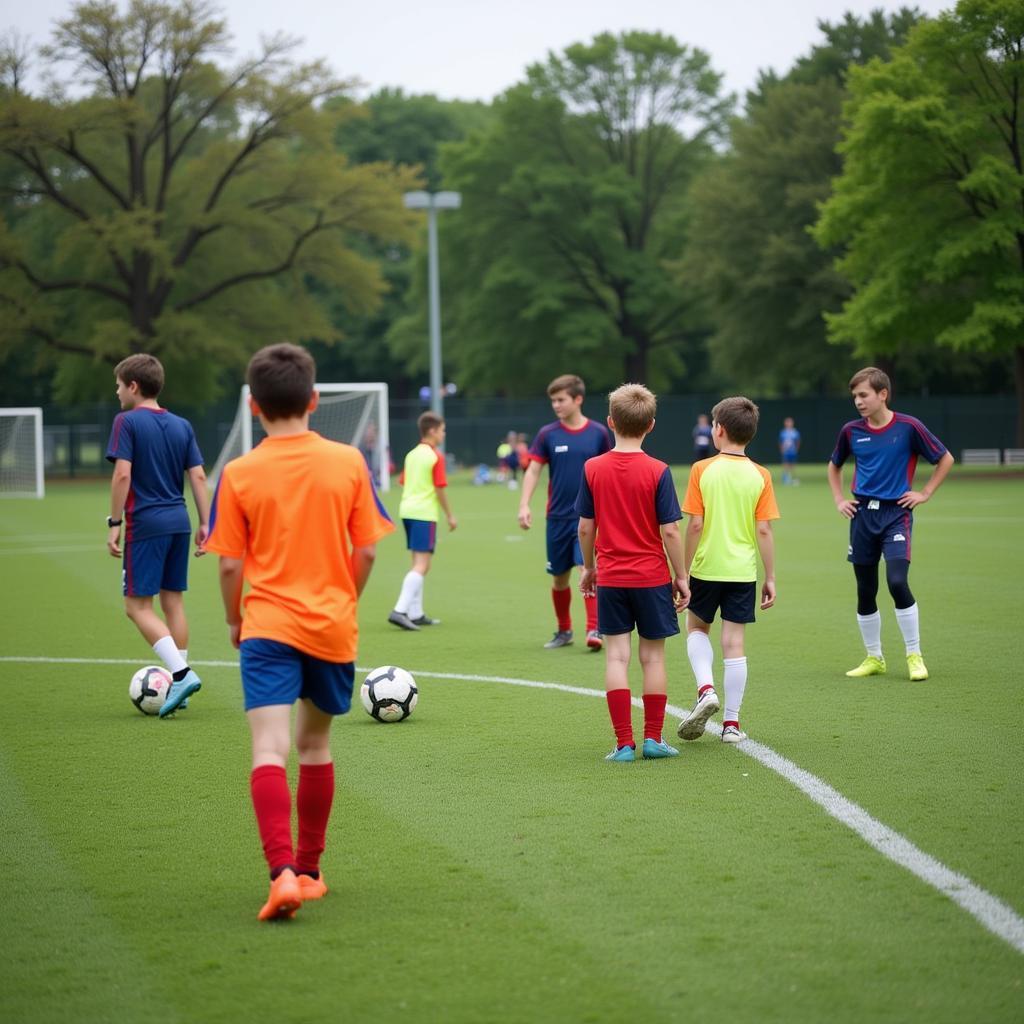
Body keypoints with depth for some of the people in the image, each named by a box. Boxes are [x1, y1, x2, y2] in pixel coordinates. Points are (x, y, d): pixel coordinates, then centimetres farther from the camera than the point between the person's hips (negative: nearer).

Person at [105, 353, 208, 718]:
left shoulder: (127, 421, -7)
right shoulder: (182, 426, 11)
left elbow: (122, 474, -15)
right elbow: (198, 476, 6)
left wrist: (115, 523, -11)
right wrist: (205, 524, 9)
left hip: (145, 524, -6)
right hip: (179, 522, 6)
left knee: (137, 606, -2)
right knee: (172, 601, 12)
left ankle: (181, 673, -16)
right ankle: (178, 686, 14)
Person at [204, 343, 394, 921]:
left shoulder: (239, 475, -6)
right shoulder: (349, 463, -2)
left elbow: (231, 565, -4)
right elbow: (366, 551, 0)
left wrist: (234, 619, 14)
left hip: (268, 626, -3)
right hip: (332, 625, 3)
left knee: (270, 750, -11)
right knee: (315, 744, 19)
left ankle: (284, 872, -29)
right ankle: (309, 869, 29)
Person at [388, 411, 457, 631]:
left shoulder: (412, 454, 13)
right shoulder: (436, 456, -9)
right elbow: (440, 489, -10)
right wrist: (449, 516, -2)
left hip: (407, 511, 8)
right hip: (425, 514, -8)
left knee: (419, 564, 16)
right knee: (421, 565, -10)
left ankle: (416, 614, 17)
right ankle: (400, 610, -22)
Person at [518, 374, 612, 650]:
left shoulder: (598, 433, -1)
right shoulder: (547, 434, 0)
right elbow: (533, 471, -2)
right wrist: (524, 506, -14)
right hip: (558, 516, 2)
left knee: (589, 569, -16)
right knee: (560, 576, 10)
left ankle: (594, 630, -15)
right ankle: (563, 630, 26)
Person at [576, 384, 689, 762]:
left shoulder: (593, 469, -3)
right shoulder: (658, 472, -10)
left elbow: (585, 527, 1)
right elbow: (670, 531, -10)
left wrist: (589, 567, 15)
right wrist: (680, 577, 0)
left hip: (610, 577, 1)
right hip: (652, 576, -1)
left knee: (617, 656, 2)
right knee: (652, 655, 9)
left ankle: (624, 743, -1)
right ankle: (653, 738, 12)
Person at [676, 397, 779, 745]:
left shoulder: (702, 470, -8)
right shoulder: (760, 475, -3)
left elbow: (695, 525, -9)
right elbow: (763, 530, -5)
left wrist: (684, 572, -2)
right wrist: (770, 577, 2)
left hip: (706, 569, -1)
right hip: (743, 571, 1)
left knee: (697, 628, 20)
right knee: (734, 642, 6)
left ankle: (706, 689, -4)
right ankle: (731, 723, 7)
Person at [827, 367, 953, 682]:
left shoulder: (908, 427, -7)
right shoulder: (851, 431, 5)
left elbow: (945, 459, 3)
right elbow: (834, 466, 24)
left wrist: (924, 493, -2)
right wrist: (839, 500, 13)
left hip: (896, 513, -4)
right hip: (862, 514, 4)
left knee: (897, 582, -19)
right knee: (865, 591, 6)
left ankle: (914, 656, -5)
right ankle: (874, 658, 20)